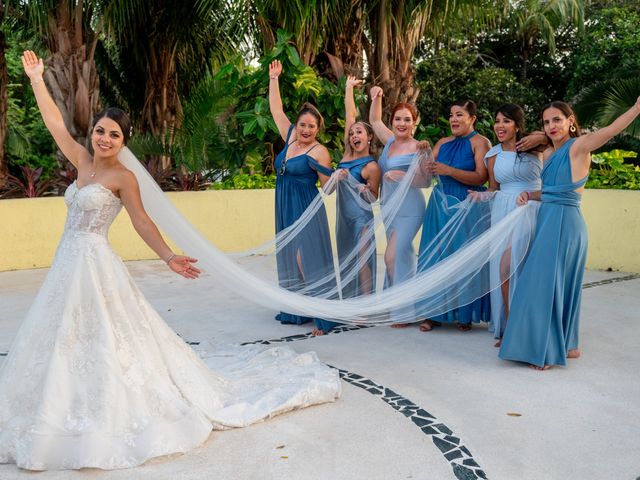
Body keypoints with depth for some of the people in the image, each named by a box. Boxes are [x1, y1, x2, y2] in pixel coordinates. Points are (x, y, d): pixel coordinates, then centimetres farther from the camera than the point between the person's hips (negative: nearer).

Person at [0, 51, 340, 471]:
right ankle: (82, 413, 29)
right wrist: (36, 78, 14)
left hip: (93, 264, -8)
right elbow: (55, 123, 13)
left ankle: (113, 413, 13)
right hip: (68, 263, 8)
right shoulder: (84, 163, 8)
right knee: (68, 341, 15)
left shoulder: (122, 177, -10)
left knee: (104, 341, -1)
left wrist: (168, 256, -20)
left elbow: (142, 222, -11)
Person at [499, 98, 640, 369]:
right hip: (549, 220, 8)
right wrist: (530, 196, 4)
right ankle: (567, 345, 26)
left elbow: (613, 129, -24)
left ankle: (548, 350, 5)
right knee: (558, 284, 14)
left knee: (547, 283, -5)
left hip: (564, 223, -8)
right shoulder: (548, 154, 13)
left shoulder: (578, 146, -9)